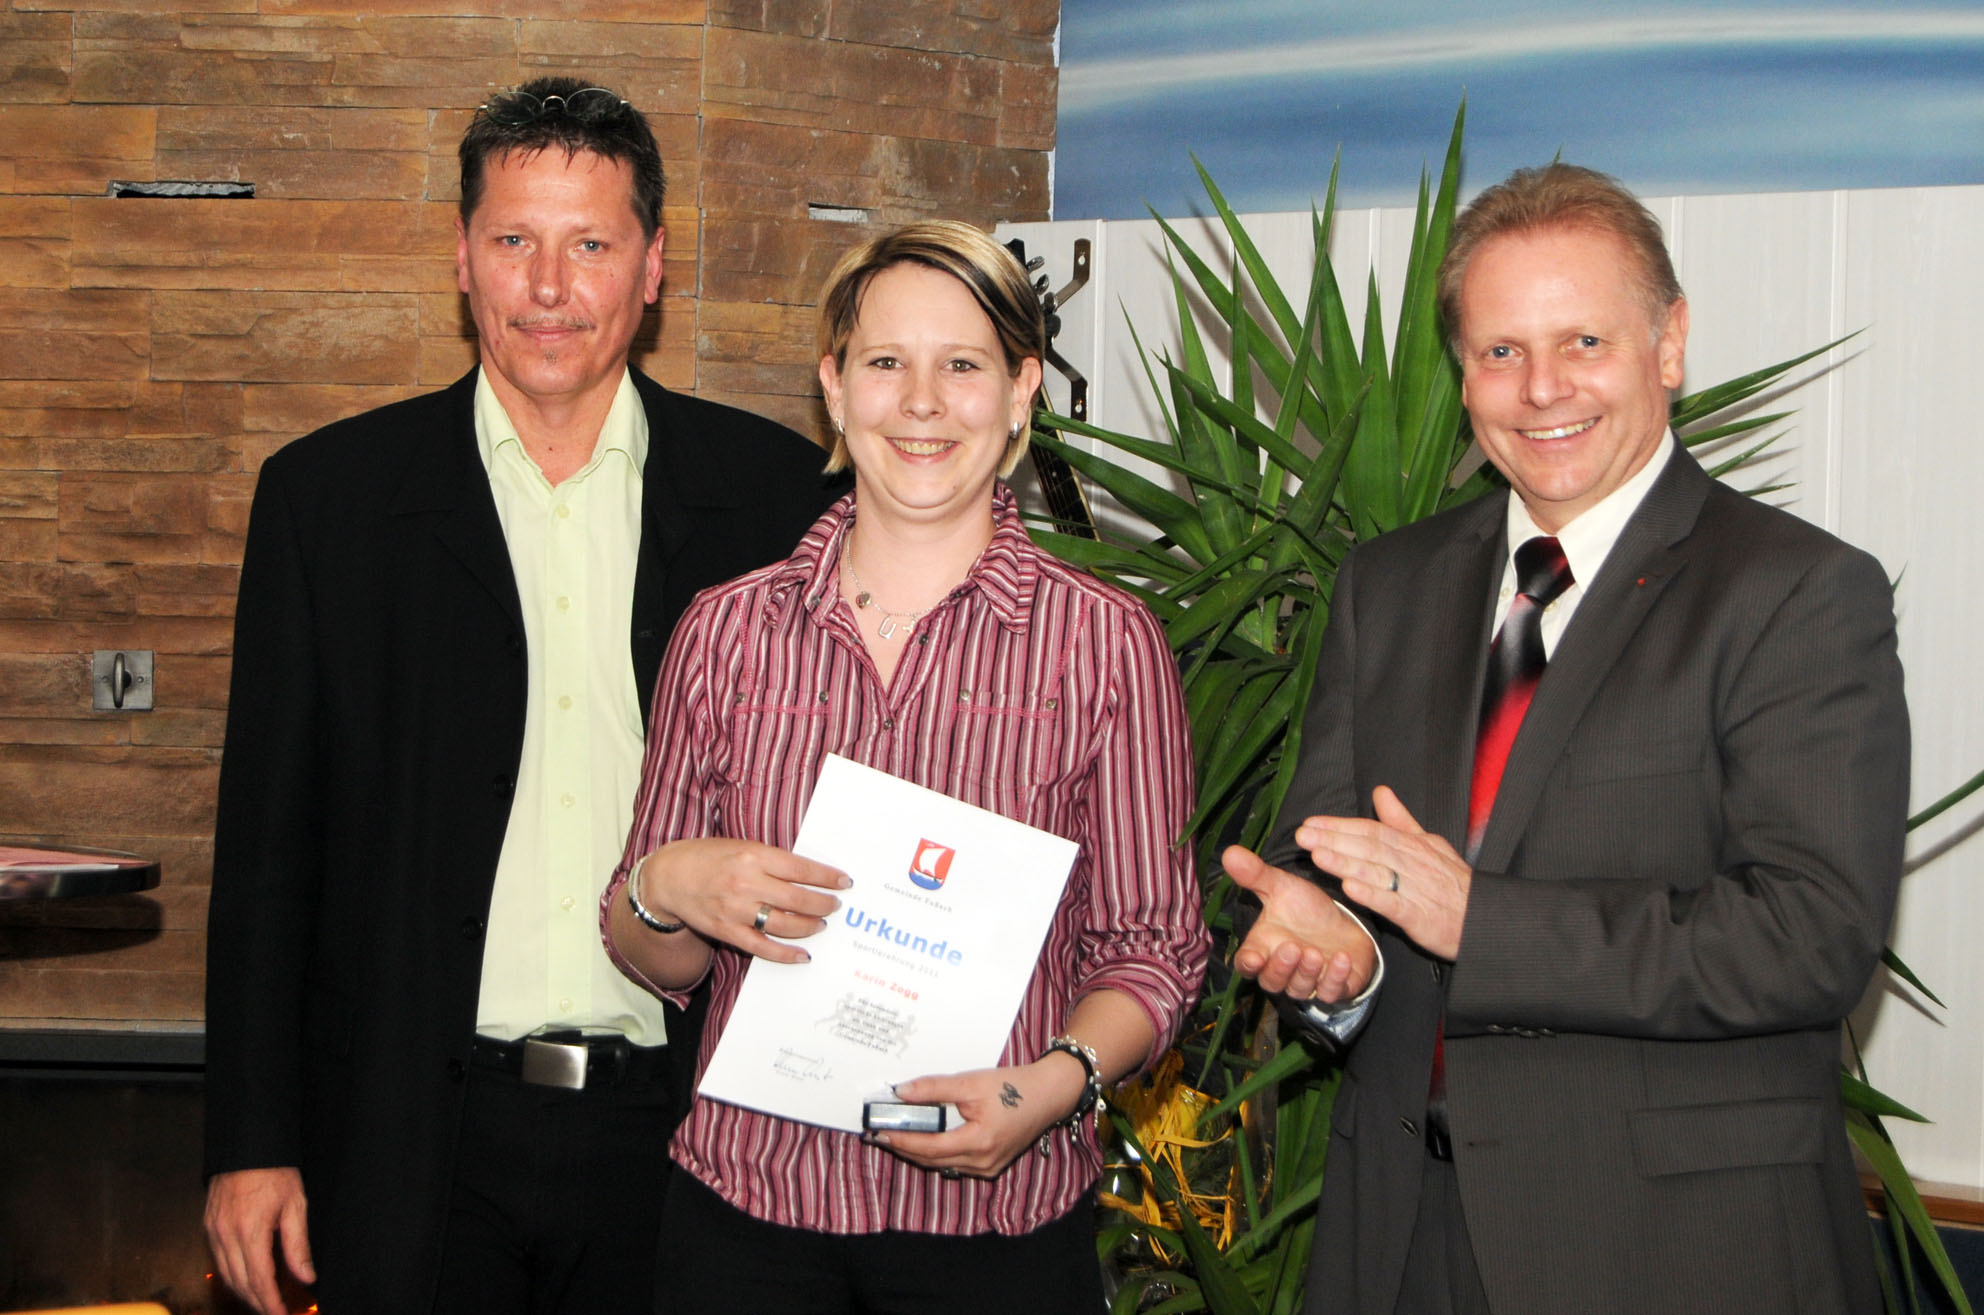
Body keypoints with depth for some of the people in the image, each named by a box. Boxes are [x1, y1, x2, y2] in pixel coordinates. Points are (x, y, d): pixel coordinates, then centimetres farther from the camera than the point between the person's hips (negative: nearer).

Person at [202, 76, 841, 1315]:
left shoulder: (775, 492, 1)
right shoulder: (331, 493, 1)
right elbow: (269, 837, 2)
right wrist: (251, 1142, -1)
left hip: (678, 1125, 0)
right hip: (416, 1144, 0)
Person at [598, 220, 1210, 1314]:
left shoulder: (1109, 643, -2)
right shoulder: (726, 630, 3)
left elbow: (1151, 950, 0)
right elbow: (652, 960, 9)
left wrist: (1053, 1083, -18)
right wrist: (665, 887, -13)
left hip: (997, 1215, -1)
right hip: (745, 1203, 2)